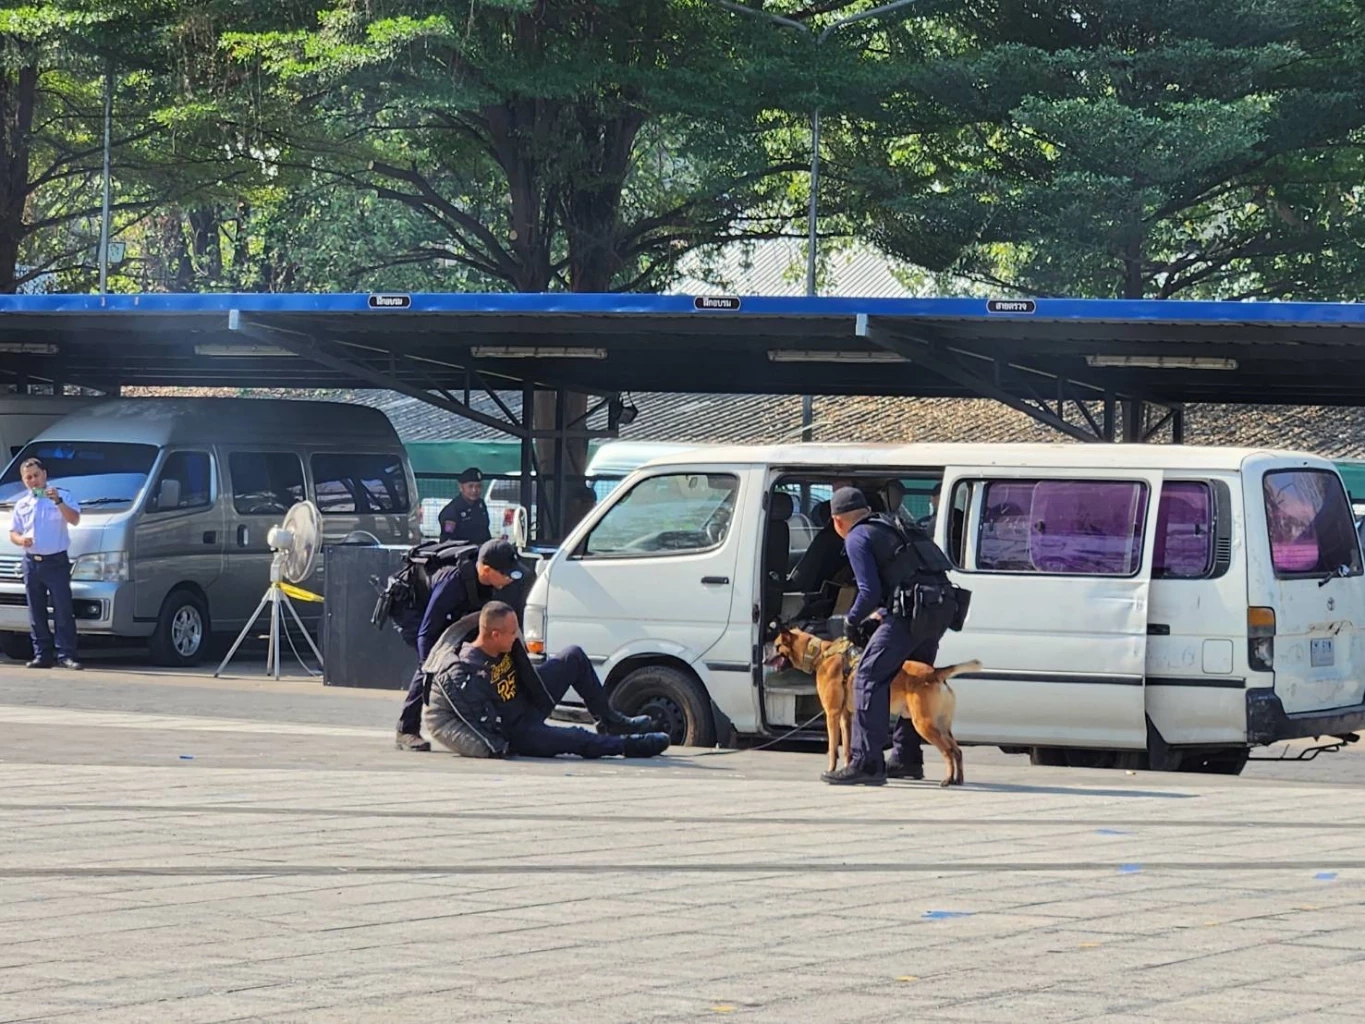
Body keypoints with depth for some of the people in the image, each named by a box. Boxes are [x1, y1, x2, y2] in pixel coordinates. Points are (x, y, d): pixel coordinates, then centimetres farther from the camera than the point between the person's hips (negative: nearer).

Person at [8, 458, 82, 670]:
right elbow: (13, 533, 16)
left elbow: (74, 519, -11)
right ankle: (42, 655, 10)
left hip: (56, 562, -4)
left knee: (63, 611, -9)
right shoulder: (22, 505, 14)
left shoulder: (62, 496, 2)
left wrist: (58, 502, -24)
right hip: (32, 563, 4)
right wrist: (20, 539, -7)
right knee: (37, 613, 5)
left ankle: (66, 655, -10)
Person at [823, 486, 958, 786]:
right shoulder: (892, 528, 28)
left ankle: (867, 763, -16)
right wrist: (883, 614, 36)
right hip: (942, 607, 9)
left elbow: (870, 592, -6)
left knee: (869, 678, -8)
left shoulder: (857, 538, 2)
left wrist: (852, 622, 10)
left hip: (913, 611, -9)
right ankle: (907, 759, 27)